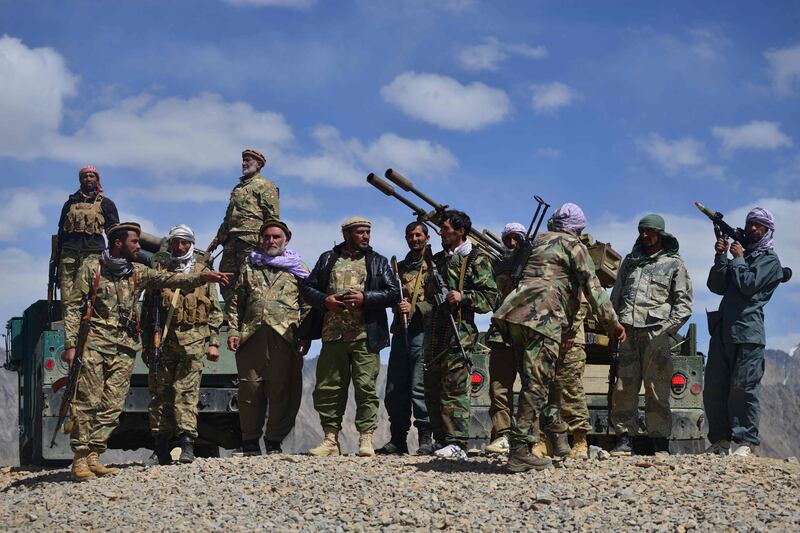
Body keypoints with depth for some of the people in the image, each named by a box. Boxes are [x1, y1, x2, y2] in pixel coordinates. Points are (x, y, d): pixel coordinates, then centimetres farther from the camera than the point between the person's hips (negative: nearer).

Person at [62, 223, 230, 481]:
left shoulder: (138, 273, 15)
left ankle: (93, 456, 4)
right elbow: (74, 308, 2)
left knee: (112, 405, -1)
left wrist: (202, 277, -12)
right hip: (93, 343, -4)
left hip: (124, 347, 4)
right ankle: (80, 458, -4)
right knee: (87, 401, -7)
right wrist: (70, 344, -7)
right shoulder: (92, 269, 3)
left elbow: (170, 279, 3)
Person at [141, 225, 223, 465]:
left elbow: (215, 311, 11)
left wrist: (213, 343, 2)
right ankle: (161, 442, 8)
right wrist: (146, 345, 11)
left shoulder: (203, 274, 12)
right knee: (160, 393, 0)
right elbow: (146, 312, 16)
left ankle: (187, 442, -13)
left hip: (192, 341, -2)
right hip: (163, 342, 2)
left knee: (186, 391, -10)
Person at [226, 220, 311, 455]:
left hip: (285, 337, -1)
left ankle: (274, 441, 6)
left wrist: (305, 337, -3)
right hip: (251, 336, 1)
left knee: (282, 390, -4)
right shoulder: (249, 266, 20)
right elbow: (234, 302, 16)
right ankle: (250, 442, 10)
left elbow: (307, 305, 8)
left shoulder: (298, 269, 15)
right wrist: (233, 330, 4)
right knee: (250, 389, 1)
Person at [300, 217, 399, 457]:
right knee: (327, 388, 1)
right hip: (333, 335, 2)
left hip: (365, 337, -2)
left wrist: (365, 298, -10)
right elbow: (307, 288, 14)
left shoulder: (378, 262, 12)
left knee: (366, 387, -5)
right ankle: (331, 439, 9)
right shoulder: (328, 259, 17)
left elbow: (394, 293, 3)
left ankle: (366, 440, 0)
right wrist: (324, 300, -5)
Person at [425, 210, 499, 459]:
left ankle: (457, 444, -15)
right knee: (432, 387, 9)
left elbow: (490, 297, -6)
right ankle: (441, 440, 16)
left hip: (459, 332, -8)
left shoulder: (477, 259, -1)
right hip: (434, 333, 8)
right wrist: (431, 288, 7)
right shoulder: (438, 259, 21)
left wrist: (463, 297, -19)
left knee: (455, 388, -13)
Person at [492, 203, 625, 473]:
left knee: (531, 383, 12)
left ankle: (522, 449, 11)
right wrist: (611, 321, 3)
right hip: (542, 317, -7)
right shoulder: (573, 246, 7)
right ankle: (519, 452, -14)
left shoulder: (537, 242, 27)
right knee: (537, 385, -8)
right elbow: (592, 286, 2)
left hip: (513, 312, 7)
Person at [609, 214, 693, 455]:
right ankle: (623, 438, 5)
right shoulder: (630, 261, 21)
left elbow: (684, 303, 3)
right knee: (623, 389, 1)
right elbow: (615, 296, 23)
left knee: (657, 390, -5)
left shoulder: (675, 264, 8)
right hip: (627, 333, 4)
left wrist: (665, 328, -9)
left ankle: (660, 442, -1)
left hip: (656, 333, -4)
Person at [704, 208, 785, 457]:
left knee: (743, 388, -9)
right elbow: (716, 286, 13)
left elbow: (749, 285, -10)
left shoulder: (770, 260, 6)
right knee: (713, 388, 3)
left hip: (747, 332, -7)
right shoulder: (741, 254, 25)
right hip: (722, 330, 7)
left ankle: (746, 442, -5)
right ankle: (720, 440, 9)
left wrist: (737, 259, 1)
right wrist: (721, 257, 2)